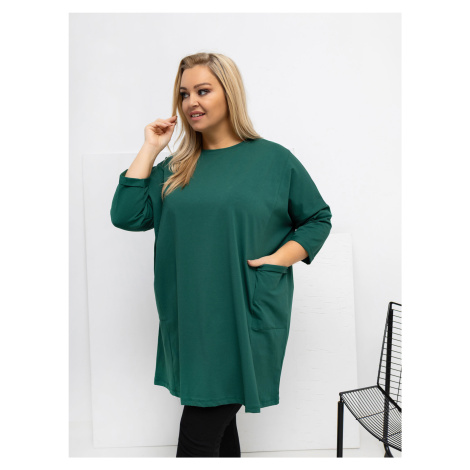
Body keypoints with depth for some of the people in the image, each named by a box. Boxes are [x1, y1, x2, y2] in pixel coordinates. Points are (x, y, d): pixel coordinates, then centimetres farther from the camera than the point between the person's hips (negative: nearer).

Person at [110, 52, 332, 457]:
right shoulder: (175, 168, 11)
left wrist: (281, 258, -8)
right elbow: (126, 216, -1)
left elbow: (318, 218, 7)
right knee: (218, 424, 15)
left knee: (198, 437, -5)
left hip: (246, 321, -4)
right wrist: (150, 149, 1)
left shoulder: (274, 159, 1)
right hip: (189, 321, 4)